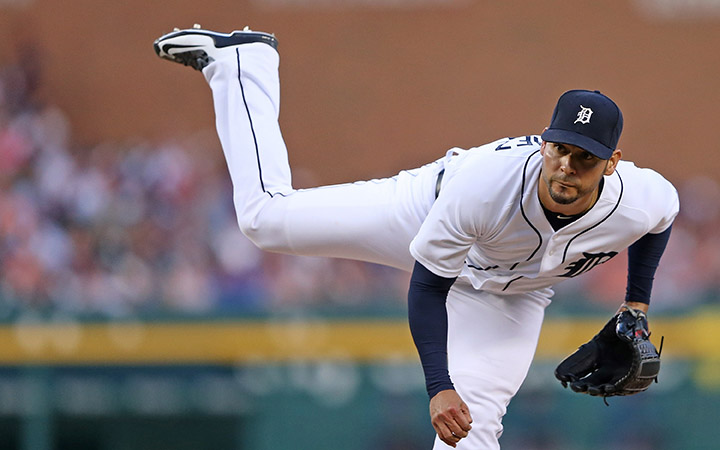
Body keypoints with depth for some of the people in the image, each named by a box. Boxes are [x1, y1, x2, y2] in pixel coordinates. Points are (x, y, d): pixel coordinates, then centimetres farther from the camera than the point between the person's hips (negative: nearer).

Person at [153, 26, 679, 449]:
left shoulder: (639, 201, -35)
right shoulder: (484, 181, -43)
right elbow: (426, 286, -29)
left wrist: (637, 306, -2)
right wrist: (439, 386, -36)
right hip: (428, 213, -2)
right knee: (266, 215, 3)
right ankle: (244, 59, 22)